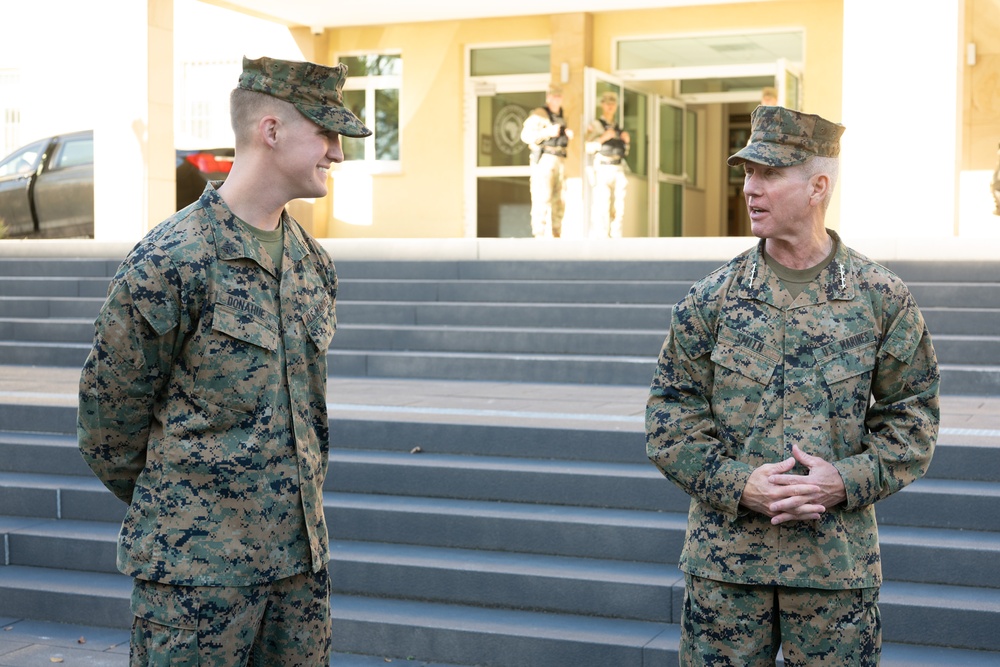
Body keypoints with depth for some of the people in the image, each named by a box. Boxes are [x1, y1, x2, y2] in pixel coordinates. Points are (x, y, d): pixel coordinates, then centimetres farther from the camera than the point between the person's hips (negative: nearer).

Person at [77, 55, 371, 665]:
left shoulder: (315, 263, 9)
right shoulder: (170, 261, -13)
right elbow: (109, 413, -5)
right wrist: (169, 512, 8)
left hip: (302, 555, 6)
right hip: (198, 568, -6)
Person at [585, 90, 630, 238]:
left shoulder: (618, 127, 18)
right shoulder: (595, 125, 1)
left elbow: (625, 151, 22)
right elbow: (588, 147, -11)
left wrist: (626, 140, 4)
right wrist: (603, 138, -20)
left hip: (618, 170, 6)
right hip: (603, 170, -6)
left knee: (618, 208, 3)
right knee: (602, 207, -11)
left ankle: (616, 238, 7)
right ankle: (601, 240, -11)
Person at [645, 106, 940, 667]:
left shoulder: (882, 298, 0)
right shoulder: (712, 298, 1)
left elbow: (912, 414, 3)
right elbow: (672, 411, 2)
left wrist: (847, 482, -12)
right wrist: (737, 483, -12)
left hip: (837, 557, 0)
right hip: (725, 554, 1)